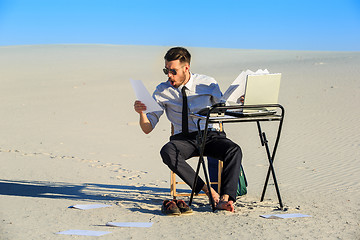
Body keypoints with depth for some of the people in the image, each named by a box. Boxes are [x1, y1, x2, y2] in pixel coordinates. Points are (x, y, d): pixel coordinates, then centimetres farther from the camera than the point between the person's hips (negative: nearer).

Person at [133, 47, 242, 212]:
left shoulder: (207, 83, 3)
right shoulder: (162, 91, 3)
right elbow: (147, 128, 2)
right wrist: (142, 113, -19)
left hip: (211, 135, 0)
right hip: (183, 139, 0)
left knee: (234, 150, -31)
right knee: (167, 152, -34)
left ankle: (225, 198, -38)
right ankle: (208, 191, -34)